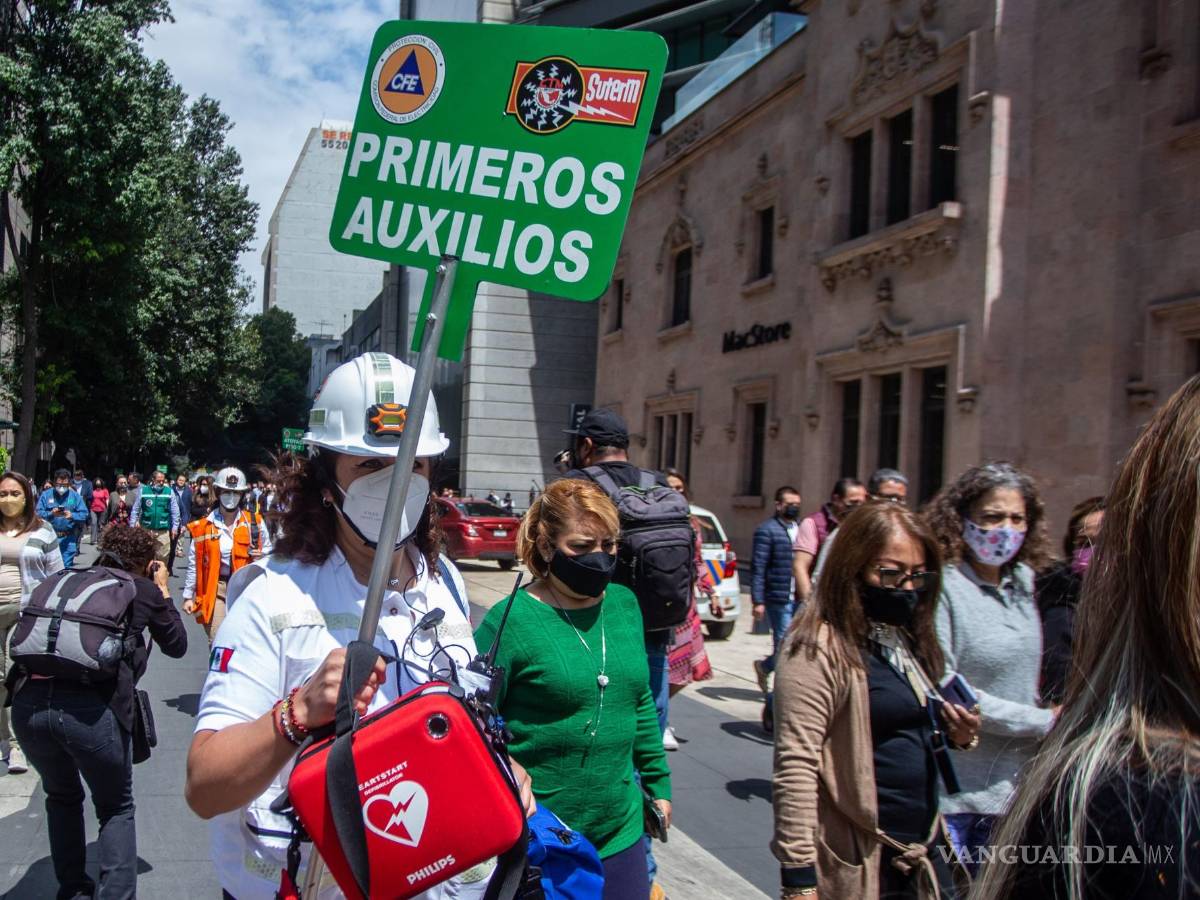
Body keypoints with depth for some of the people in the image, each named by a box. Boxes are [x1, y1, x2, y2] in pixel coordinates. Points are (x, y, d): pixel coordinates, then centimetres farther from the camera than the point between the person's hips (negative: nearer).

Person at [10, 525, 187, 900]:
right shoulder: (144, 590, 11)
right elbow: (177, 646, 25)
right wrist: (164, 593, 34)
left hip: (27, 702, 4)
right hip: (93, 709, -4)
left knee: (62, 797, 31)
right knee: (116, 809, 20)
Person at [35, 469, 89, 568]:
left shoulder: (75, 496, 7)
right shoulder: (46, 495, 6)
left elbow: (84, 514, 0)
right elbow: (38, 513, -2)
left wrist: (72, 516, -18)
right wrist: (51, 514, -20)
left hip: (68, 538, 0)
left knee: (66, 567, 1)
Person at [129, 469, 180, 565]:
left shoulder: (169, 491, 2)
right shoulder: (143, 491, 1)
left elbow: (175, 511, 4)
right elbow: (136, 510, 5)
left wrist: (175, 527, 0)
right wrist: (132, 526, 1)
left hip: (163, 531, 0)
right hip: (146, 529, 0)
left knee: (163, 557, 3)